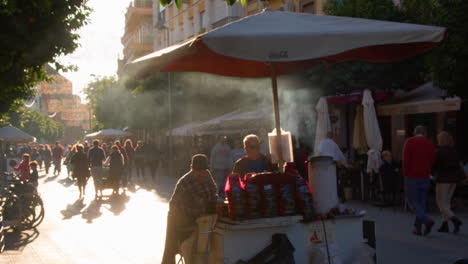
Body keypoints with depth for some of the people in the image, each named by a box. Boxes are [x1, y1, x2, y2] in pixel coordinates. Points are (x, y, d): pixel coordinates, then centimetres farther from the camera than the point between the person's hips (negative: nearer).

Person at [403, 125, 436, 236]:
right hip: (425, 177, 3)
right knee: (421, 202, 10)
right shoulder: (429, 144, 3)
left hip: (412, 177, -3)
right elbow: (432, 161, 4)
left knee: (413, 202, 3)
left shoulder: (409, 142, -5)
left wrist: (405, 175, -1)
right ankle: (418, 228, 10)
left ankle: (427, 220, -18)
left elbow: (406, 159, -10)